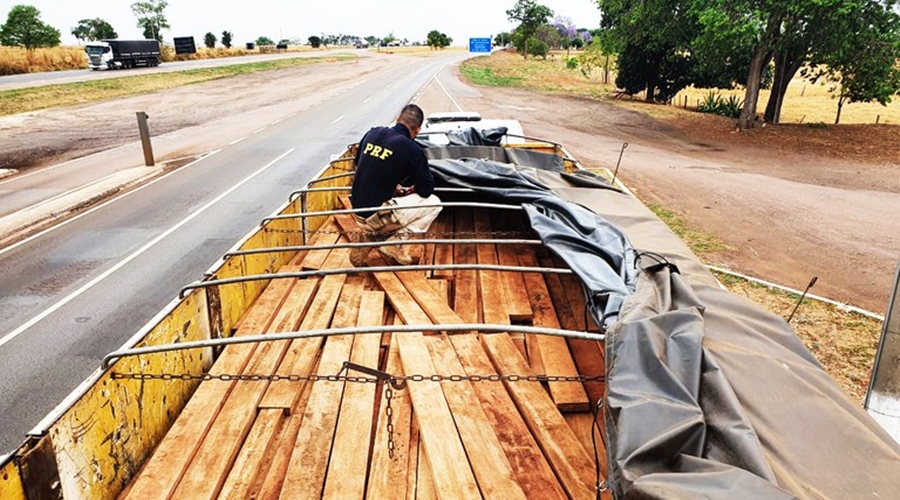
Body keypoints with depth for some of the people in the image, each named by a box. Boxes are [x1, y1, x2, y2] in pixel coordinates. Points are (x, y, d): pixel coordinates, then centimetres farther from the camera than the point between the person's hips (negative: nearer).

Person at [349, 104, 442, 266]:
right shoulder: (412, 149, -13)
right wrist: (414, 189, 20)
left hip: (358, 212, 7)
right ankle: (389, 243, 1)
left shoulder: (373, 133, 4)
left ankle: (369, 236, 12)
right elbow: (427, 190, -4)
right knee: (433, 203, 5)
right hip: (377, 216, -7)